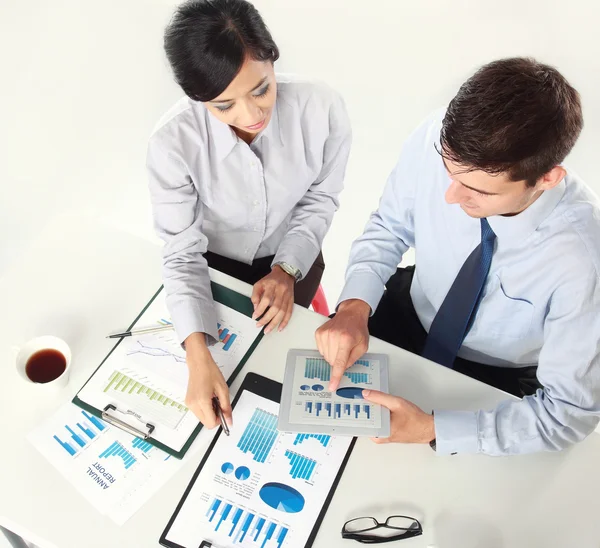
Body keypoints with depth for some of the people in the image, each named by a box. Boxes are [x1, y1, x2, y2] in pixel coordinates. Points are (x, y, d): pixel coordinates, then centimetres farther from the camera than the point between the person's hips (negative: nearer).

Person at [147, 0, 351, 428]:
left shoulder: (323, 109, -30)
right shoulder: (172, 143, -33)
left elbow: (320, 197, -12)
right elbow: (182, 251, -25)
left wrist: (286, 271, -22)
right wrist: (199, 357, -36)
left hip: (291, 257, 1)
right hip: (213, 263, 0)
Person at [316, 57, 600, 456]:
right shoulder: (435, 141, -28)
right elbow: (389, 228, -9)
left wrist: (431, 430, -31)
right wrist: (354, 306, -27)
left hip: (496, 385, -2)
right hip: (411, 313, 3)